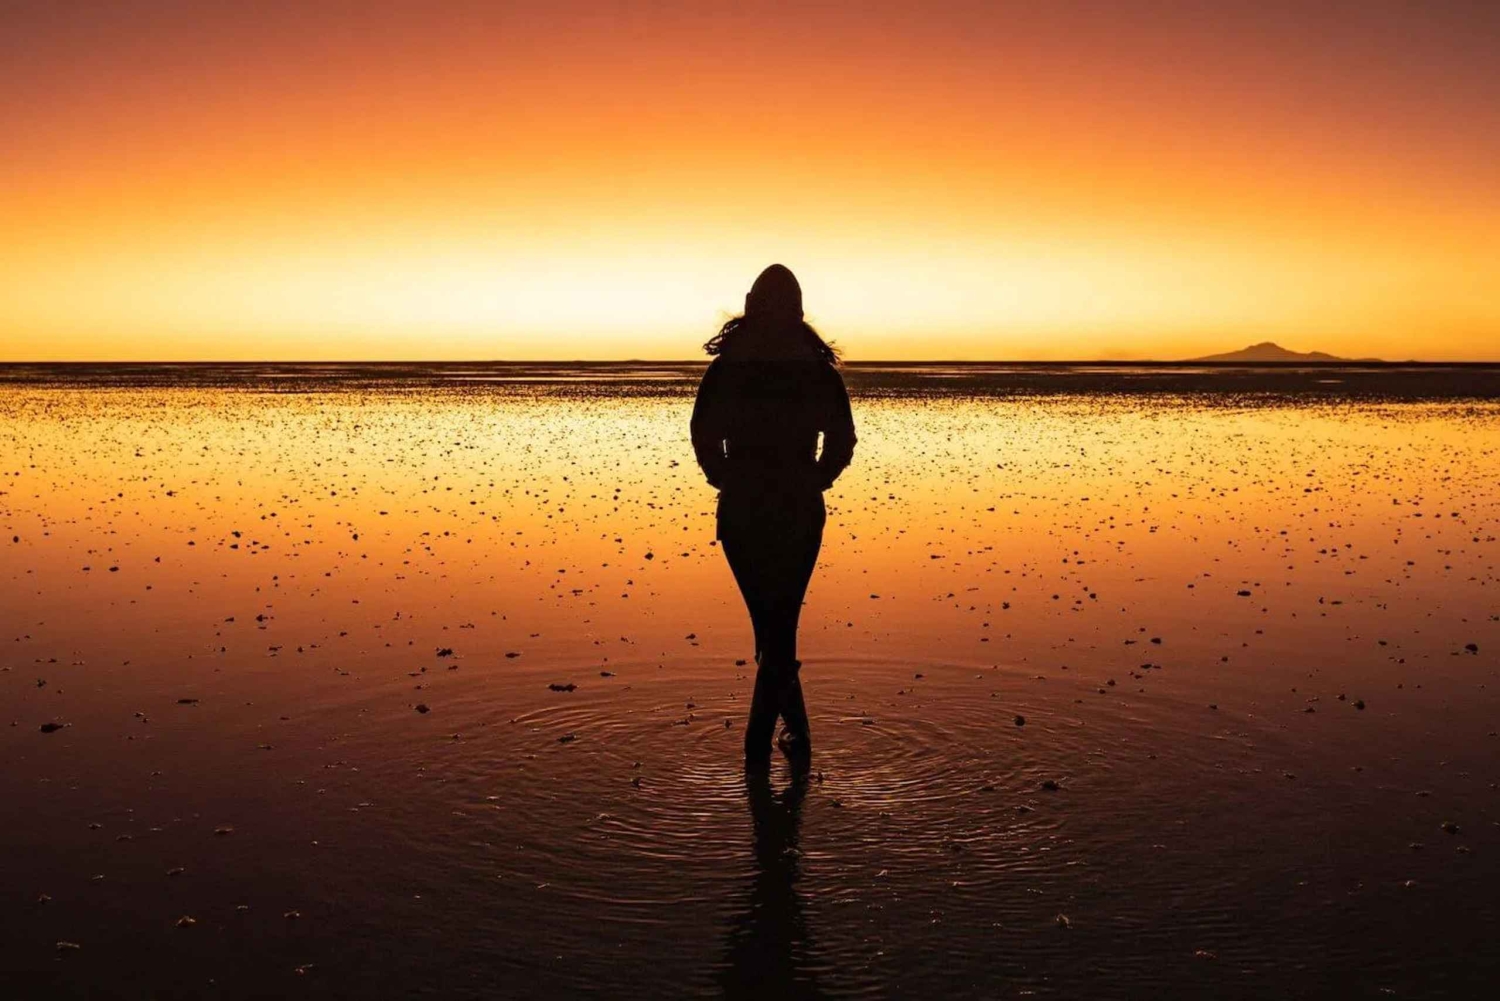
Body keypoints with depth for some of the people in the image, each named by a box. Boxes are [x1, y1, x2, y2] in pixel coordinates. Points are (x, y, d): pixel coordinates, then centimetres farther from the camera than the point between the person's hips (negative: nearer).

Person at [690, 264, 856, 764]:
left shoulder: (728, 366, -3)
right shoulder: (819, 367, -2)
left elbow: (704, 433, -8)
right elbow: (841, 440, -5)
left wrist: (728, 480, 5)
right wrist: (813, 483, 7)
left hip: (742, 511, 0)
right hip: (799, 511, 0)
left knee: (770, 623, 15)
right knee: (781, 623, 9)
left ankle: (796, 728, 22)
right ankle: (759, 736, 4)